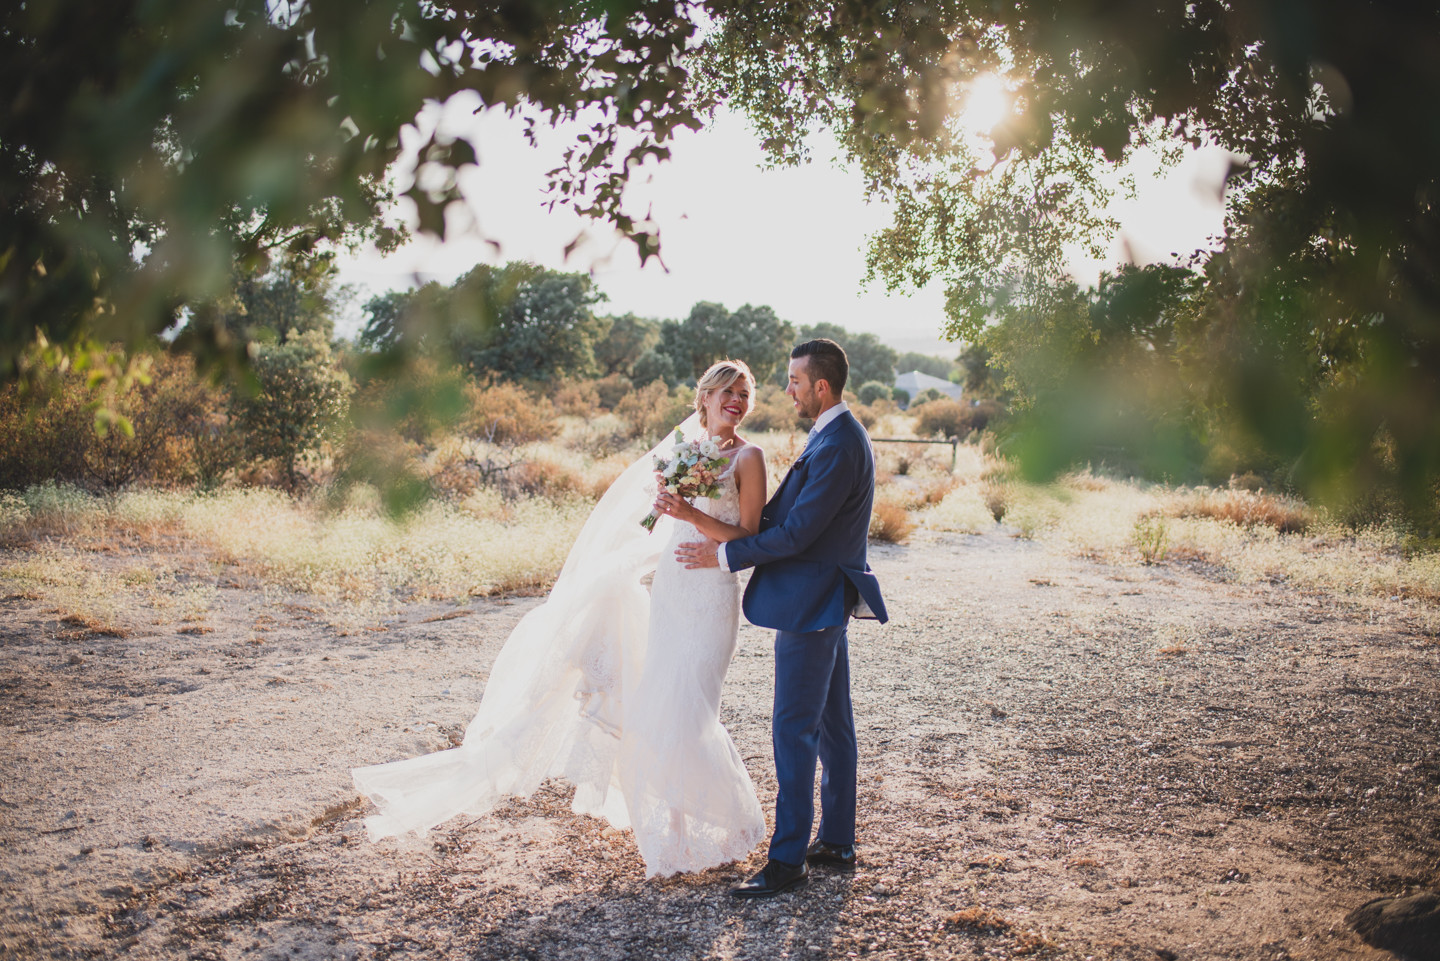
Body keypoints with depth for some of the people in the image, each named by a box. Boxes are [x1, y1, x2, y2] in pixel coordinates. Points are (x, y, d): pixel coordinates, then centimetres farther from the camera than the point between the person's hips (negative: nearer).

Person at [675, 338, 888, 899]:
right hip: (827, 601, 11)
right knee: (832, 724, 15)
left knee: (795, 730, -4)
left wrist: (725, 555, -14)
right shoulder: (839, 436, 13)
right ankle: (837, 842, 26)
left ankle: (788, 858, 5)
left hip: (812, 603, -11)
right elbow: (782, 511, 15)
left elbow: (795, 532, -22)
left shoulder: (836, 447, -21)